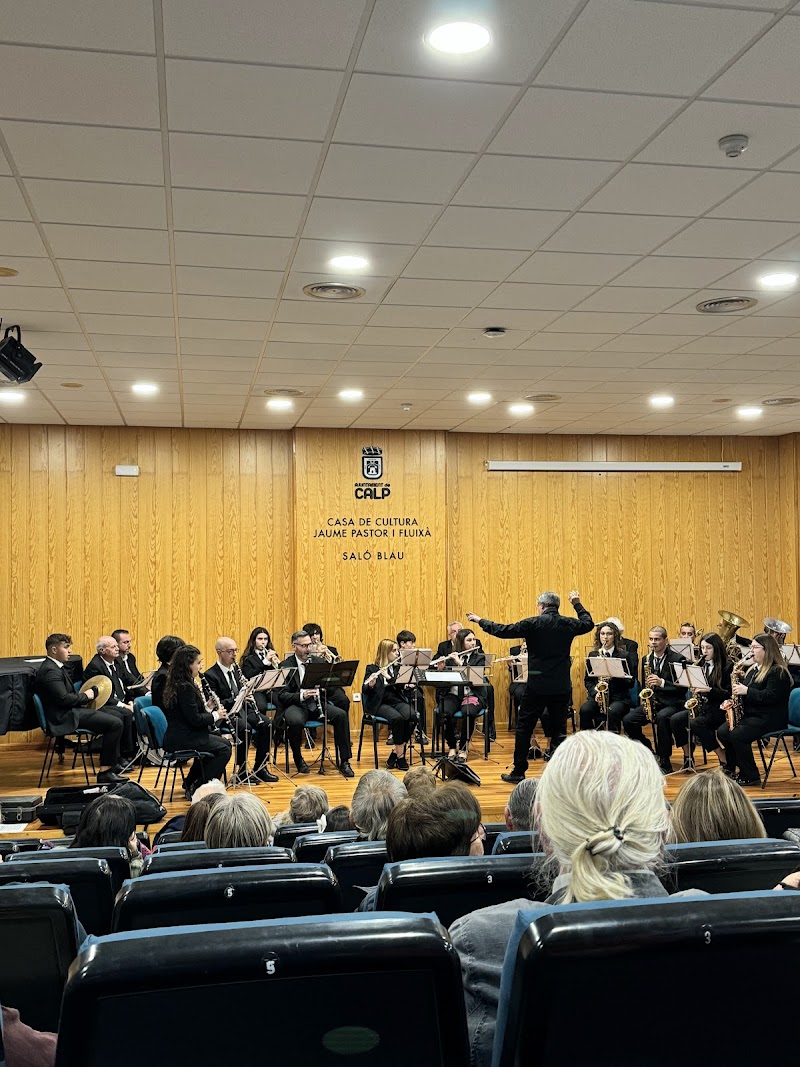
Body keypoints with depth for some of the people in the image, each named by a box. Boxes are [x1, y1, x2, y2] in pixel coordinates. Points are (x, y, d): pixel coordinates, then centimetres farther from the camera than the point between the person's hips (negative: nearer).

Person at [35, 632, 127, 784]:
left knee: (116, 716, 16)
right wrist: (85, 696, -10)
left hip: (70, 711, 11)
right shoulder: (50, 671, -18)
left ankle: (114, 763, 22)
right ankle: (105, 772, -14)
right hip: (65, 718, -11)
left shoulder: (54, 667, 15)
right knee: (115, 723, -18)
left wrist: (83, 701, 5)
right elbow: (63, 698, -25)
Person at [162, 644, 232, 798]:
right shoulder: (185, 687, -21)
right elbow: (194, 719, -22)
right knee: (224, 750, -9)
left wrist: (209, 708, 3)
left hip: (180, 735, 10)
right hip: (182, 739, -10)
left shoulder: (178, 684, 11)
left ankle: (191, 782, 22)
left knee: (224, 743, 19)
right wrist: (215, 715, -8)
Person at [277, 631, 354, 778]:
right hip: (296, 704, -4)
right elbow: (282, 695, -10)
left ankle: (344, 762, -14)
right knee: (296, 721, -37)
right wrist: (301, 695, -27)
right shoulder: (286, 666, -2)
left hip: (316, 704, 4)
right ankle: (298, 759, -9)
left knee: (341, 715, -21)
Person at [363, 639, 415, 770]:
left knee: (411, 716, -28)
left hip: (397, 701, 4)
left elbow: (403, 685, 0)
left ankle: (396, 753, -16)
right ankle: (400, 755, -20)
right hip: (380, 704, -4)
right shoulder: (372, 668, 3)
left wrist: (389, 677, -14)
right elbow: (365, 691, -4)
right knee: (397, 718, -34)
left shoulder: (398, 667, 15)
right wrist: (371, 684, -26)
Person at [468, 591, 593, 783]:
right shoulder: (568, 624, 3)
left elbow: (504, 630, -8)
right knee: (559, 729, 9)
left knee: (524, 726, 7)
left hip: (537, 685, -3)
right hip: (562, 686, 3)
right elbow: (588, 623, 22)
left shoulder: (533, 624, -9)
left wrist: (480, 621, 4)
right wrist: (577, 604, 33)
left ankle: (518, 772, 10)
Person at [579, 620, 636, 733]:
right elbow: (588, 680, 11)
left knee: (613, 712, -36)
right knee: (584, 710, -29)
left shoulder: (625, 655, 3)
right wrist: (595, 693, -9)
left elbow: (631, 682, -1)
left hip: (619, 698, -2)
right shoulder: (593, 655, 11)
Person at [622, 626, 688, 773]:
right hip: (651, 701, 5)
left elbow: (683, 688, -11)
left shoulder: (677, 659, -5)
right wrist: (643, 698, -1)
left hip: (671, 703, -5)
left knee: (662, 717, -38)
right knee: (628, 720, -18)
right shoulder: (646, 659, 12)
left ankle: (665, 762, -27)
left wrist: (662, 682, -24)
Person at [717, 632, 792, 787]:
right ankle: (730, 768, 7)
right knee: (722, 732, -7)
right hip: (749, 715, 9)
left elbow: (770, 697, -24)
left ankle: (751, 776, -14)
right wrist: (739, 682, 3)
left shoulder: (778, 671, -12)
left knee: (737, 735, -27)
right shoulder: (754, 669, 17)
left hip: (770, 719, -9)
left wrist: (746, 690, -25)